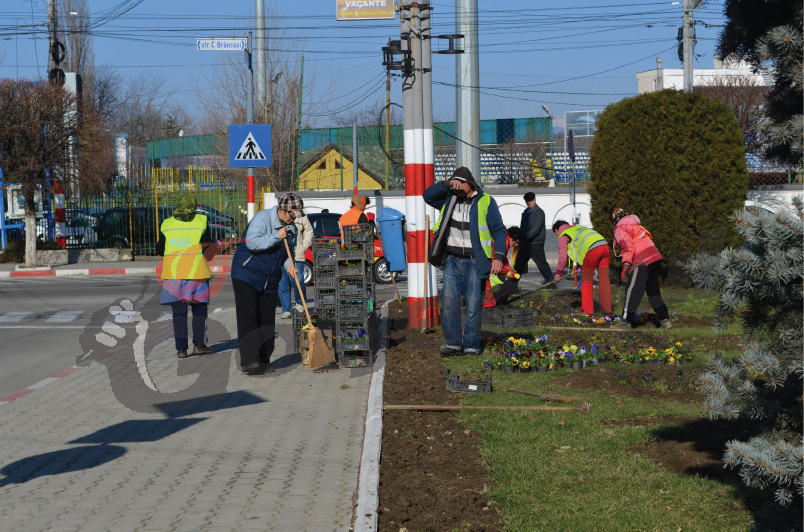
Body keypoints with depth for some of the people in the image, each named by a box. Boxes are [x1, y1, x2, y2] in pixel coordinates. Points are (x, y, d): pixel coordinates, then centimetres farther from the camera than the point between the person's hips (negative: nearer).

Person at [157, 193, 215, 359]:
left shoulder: (166, 224, 4)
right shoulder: (202, 221, -1)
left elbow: (160, 250, 8)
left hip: (173, 273, 2)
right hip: (196, 271, -2)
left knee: (179, 311, 6)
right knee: (199, 308, 11)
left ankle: (181, 348, 3)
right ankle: (199, 344, 16)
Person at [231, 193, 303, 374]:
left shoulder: (291, 228, 8)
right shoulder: (262, 218, -15)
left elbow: (290, 251, 18)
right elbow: (252, 243, -24)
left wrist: (289, 265, -3)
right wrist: (276, 236, -24)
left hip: (270, 281, 7)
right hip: (246, 275, -7)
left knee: (267, 321, 6)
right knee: (247, 316, -16)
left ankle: (263, 361, 12)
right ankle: (248, 360, -22)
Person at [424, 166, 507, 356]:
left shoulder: (485, 202, -2)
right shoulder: (449, 199, 9)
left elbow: (499, 230, -1)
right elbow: (428, 196, -4)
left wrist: (498, 256, -11)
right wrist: (447, 184, -14)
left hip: (474, 262, -3)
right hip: (452, 260, 3)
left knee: (474, 304, -2)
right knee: (449, 300, -6)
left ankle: (471, 345, 6)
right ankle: (453, 342, 1)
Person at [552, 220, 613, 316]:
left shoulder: (563, 236, 12)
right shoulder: (577, 227, 34)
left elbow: (562, 257, 10)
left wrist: (558, 274, 21)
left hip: (592, 249, -7)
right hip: (604, 245, 7)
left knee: (586, 279, 8)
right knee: (604, 278, 11)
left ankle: (588, 309, 10)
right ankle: (607, 309, 13)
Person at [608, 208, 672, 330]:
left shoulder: (621, 229, 0)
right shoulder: (636, 225, 28)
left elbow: (628, 246, -14)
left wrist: (626, 264, -13)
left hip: (643, 262, -9)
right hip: (655, 258, 9)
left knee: (633, 292, -5)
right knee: (653, 292, 15)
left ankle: (626, 321, -4)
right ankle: (665, 320, 15)